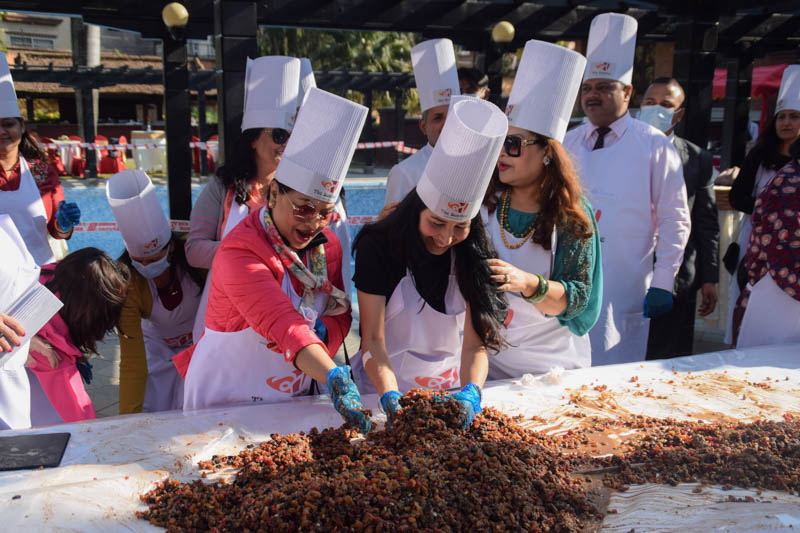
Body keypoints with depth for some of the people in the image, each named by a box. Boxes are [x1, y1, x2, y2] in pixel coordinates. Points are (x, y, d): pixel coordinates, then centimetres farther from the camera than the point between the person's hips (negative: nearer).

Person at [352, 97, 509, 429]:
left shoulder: (472, 254, -6)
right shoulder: (377, 246, -12)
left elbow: (476, 343, -9)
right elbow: (373, 339, -15)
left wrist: (470, 392, -28)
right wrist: (390, 396, -31)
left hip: (450, 384, 3)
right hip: (385, 383, -2)